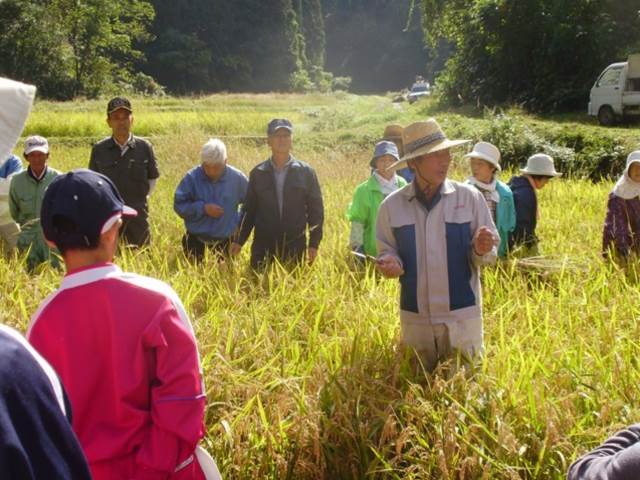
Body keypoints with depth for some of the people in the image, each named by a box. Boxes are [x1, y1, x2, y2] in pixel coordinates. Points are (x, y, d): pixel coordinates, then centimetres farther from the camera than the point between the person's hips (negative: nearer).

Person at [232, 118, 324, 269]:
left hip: (296, 249, -1)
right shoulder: (257, 173, 5)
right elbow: (249, 210, 10)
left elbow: (316, 210, 3)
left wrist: (314, 244, -2)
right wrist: (240, 241, 3)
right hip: (262, 248, 1)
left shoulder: (306, 172, 2)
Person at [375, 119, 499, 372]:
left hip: (462, 315, -1)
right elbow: (386, 251, 8)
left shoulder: (470, 197, -5)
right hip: (414, 317, 1)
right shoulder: (392, 205, -2)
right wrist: (390, 262, -14)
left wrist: (481, 251, -22)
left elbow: (490, 252, 0)